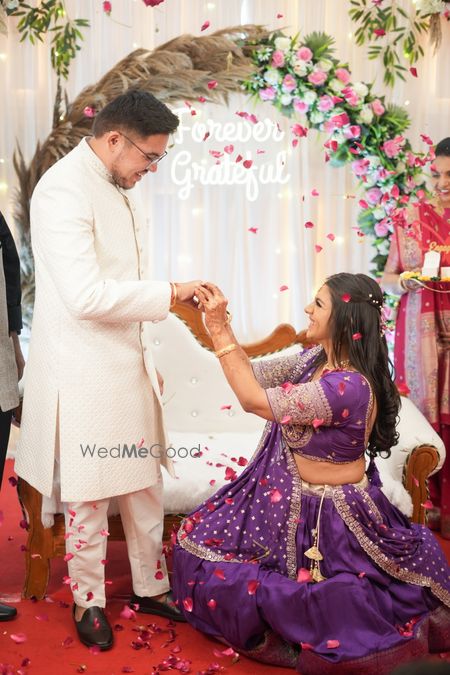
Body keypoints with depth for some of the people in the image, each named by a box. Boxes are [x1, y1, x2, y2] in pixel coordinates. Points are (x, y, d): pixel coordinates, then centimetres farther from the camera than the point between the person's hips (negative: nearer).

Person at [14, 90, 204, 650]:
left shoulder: (117, 189, 12)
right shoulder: (64, 189, -17)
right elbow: (86, 294, -26)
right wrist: (170, 293, -18)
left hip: (127, 362, 8)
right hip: (83, 372, -8)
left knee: (144, 480, 16)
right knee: (88, 494, 7)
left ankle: (150, 585, 34)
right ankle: (87, 600, 28)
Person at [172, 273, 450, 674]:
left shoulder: (349, 387, -30)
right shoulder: (317, 361, -2)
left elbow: (255, 400, -27)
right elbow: (253, 375, 2)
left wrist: (219, 329, -24)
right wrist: (218, 324, -9)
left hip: (327, 515, -8)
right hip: (292, 496, 9)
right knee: (200, 545, 11)